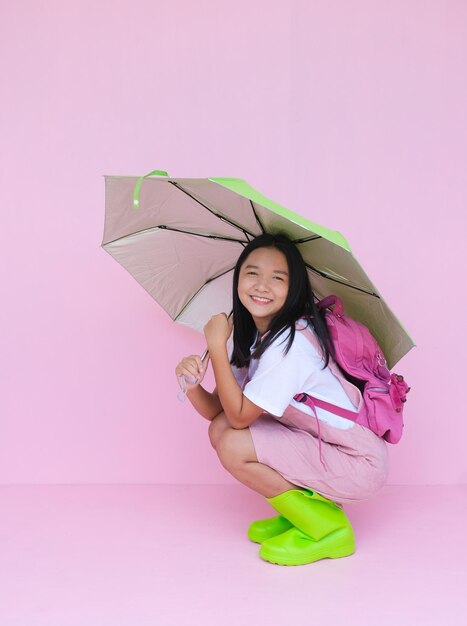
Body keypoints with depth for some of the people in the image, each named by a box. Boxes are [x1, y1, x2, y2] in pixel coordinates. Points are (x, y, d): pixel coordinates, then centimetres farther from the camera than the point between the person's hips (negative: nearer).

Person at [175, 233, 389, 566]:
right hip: (322, 445, 9)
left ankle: (329, 528, -3)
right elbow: (216, 410, 2)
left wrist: (217, 346, -20)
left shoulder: (291, 342, -25)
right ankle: (309, 505, 13)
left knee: (234, 448, -20)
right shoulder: (257, 336, 3)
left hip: (360, 463, -9)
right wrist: (193, 383, -19)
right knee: (220, 430, -1)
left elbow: (239, 415, -21)